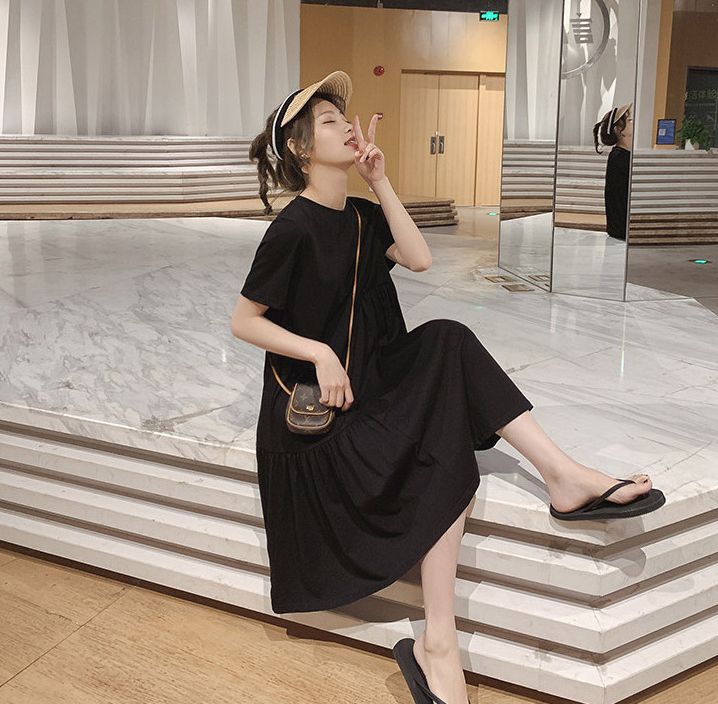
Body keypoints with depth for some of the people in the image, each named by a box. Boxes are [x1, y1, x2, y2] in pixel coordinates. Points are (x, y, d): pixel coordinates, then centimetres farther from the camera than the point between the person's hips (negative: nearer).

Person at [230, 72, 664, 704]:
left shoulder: (360, 215, 10)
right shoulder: (293, 228, -13)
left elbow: (420, 259, -5)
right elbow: (243, 321, -11)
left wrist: (380, 182, -4)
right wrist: (319, 352, -22)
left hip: (373, 378, 7)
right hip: (318, 407, -7)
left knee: (447, 342, -18)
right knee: (444, 464, -23)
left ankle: (563, 474, -20)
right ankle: (437, 645, -17)